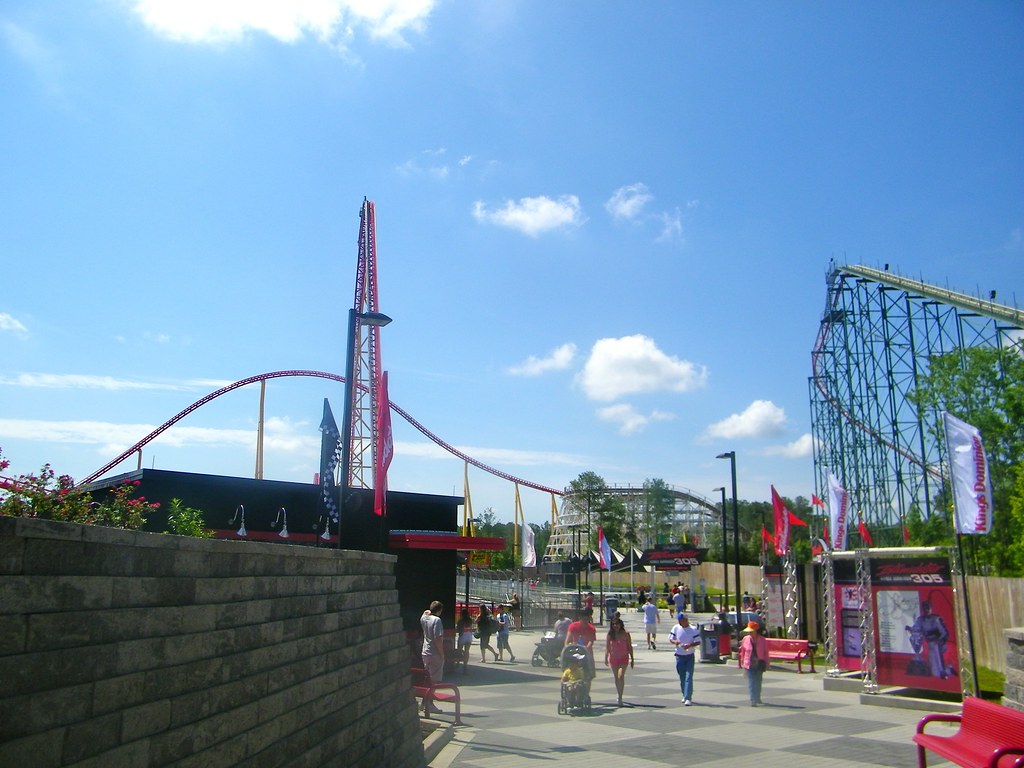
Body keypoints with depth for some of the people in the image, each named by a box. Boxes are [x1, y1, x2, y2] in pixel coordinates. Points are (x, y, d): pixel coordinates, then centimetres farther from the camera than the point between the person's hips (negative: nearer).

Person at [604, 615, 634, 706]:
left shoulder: (625, 634, -5)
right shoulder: (610, 634, -1)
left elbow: (630, 647, 1)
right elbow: (607, 647, 3)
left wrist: (632, 659, 2)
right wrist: (606, 658, -5)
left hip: (623, 658, -3)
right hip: (613, 658, 3)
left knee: (621, 677, -17)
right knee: (616, 678, 11)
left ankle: (620, 698, -14)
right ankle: (619, 696, 27)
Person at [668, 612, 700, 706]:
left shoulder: (693, 629, -7)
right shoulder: (676, 628, 2)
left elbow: (698, 642, -5)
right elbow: (670, 638, 8)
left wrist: (690, 645, -22)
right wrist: (674, 641, -15)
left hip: (689, 656, -3)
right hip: (679, 656, 3)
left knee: (688, 677, -10)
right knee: (682, 678, 12)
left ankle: (688, 698, -10)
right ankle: (685, 695, 28)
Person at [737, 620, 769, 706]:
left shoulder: (762, 640, -4)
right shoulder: (745, 639, -3)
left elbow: (766, 653, 1)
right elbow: (742, 652, 5)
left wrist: (765, 664, 0)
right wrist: (742, 663, 5)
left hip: (759, 664, 1)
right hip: (749, 665, 0)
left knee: (758, 682, 12)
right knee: (751, 683, -7)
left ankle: (757, 699, 29)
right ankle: (753, 700, -10)